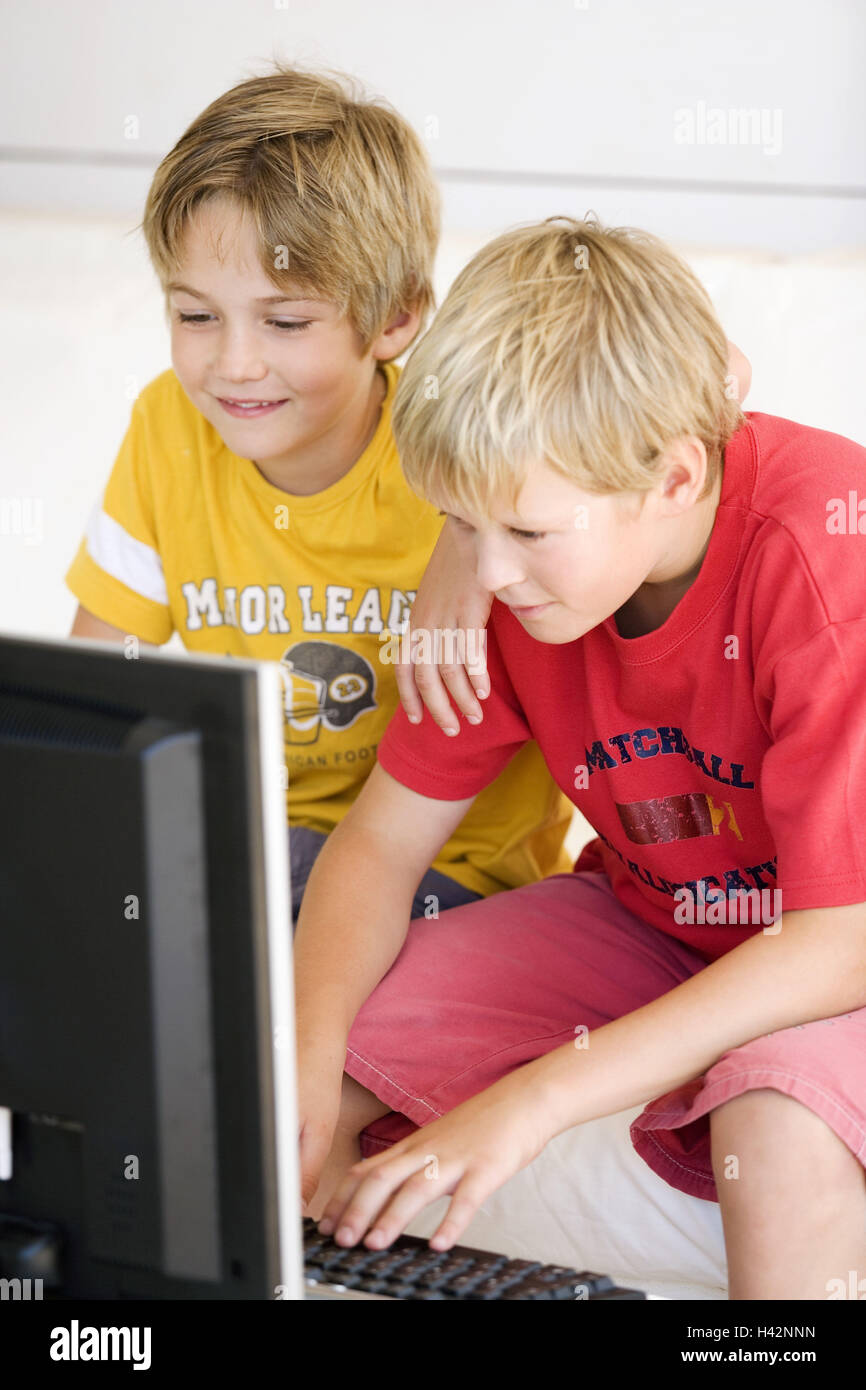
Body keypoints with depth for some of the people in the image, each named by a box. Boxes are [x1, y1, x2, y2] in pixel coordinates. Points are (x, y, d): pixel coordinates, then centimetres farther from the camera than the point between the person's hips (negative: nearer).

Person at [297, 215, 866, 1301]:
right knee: (307, 1040, -11)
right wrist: (305, 1064, -25)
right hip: (652, 923, 6)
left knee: (779, 1115, -39)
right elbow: (379, 843, -5)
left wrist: (530, 1102, -37)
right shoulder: (521, 568, -12)